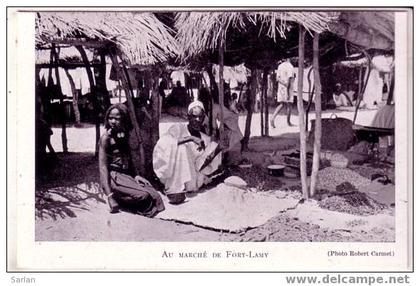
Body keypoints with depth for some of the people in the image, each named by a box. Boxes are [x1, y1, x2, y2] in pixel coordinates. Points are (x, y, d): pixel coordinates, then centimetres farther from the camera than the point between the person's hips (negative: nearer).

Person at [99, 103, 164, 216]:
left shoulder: (124, 136, 12)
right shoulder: (106, 137, -9)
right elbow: (103, 167, -16)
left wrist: (135, 175, 0)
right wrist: (110, 196, -23)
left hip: (127, 175, 7)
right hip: (113, 177, -7)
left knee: (154, 196, -11)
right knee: (143, 195, -25)